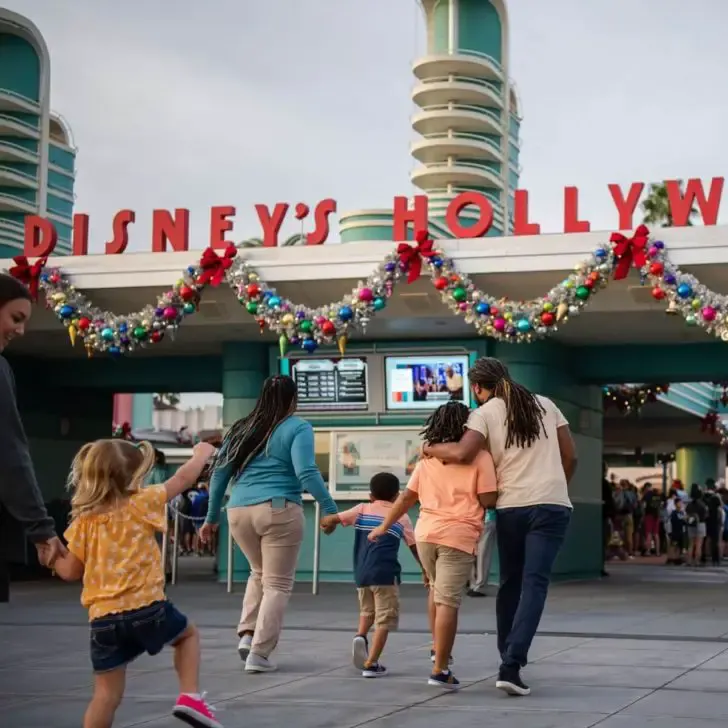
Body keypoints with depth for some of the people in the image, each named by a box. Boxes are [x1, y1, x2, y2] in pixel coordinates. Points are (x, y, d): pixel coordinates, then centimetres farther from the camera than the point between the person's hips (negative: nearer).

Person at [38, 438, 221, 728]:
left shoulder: (83, 520, 6)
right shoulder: (141, 503, -2)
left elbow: (71, 572, 9)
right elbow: (183, 478, 10)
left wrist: (52, 559, 30)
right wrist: (202, 453, 28)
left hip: (103, 619, 3)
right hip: (146, 607, -2)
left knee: (106, 694, 7)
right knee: (188, 634, 26)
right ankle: (190, 697, 10)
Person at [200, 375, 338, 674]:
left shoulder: (241, 429, 14)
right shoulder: (297, 428, -2)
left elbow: (220, 473, 15)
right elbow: (306, 472, -16)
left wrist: (212, 517, 21)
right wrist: (330, 508, -15)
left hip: (239, 511, 5)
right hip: (279, 511, -5)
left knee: (260, 573, 27)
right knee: (277, 583, 5)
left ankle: (247, 634, 12)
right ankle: (259, 653, -1)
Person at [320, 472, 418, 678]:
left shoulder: (362, 510, 13)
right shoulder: (401, 517, 10)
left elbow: (329, 520, 6)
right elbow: (414, 547, 12)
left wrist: (327, 525, 29)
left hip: (361, 573, 4)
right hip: (385, 574, -4)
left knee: (367, 610, 27)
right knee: (384, 619, 1)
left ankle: (361, 635, -1)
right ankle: (371, 663, -6)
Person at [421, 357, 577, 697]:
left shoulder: (485, 413, 2)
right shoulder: (545, 405, 13)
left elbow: (462, 454, -14)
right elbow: (570, 456, 13)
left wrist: (429, 449, 3)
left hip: (511, 507, -1)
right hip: (552, 505, 1)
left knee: (510, 583, 16)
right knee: (534, 583, -6)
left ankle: (508, 659, 21)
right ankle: (511, 665, -18)